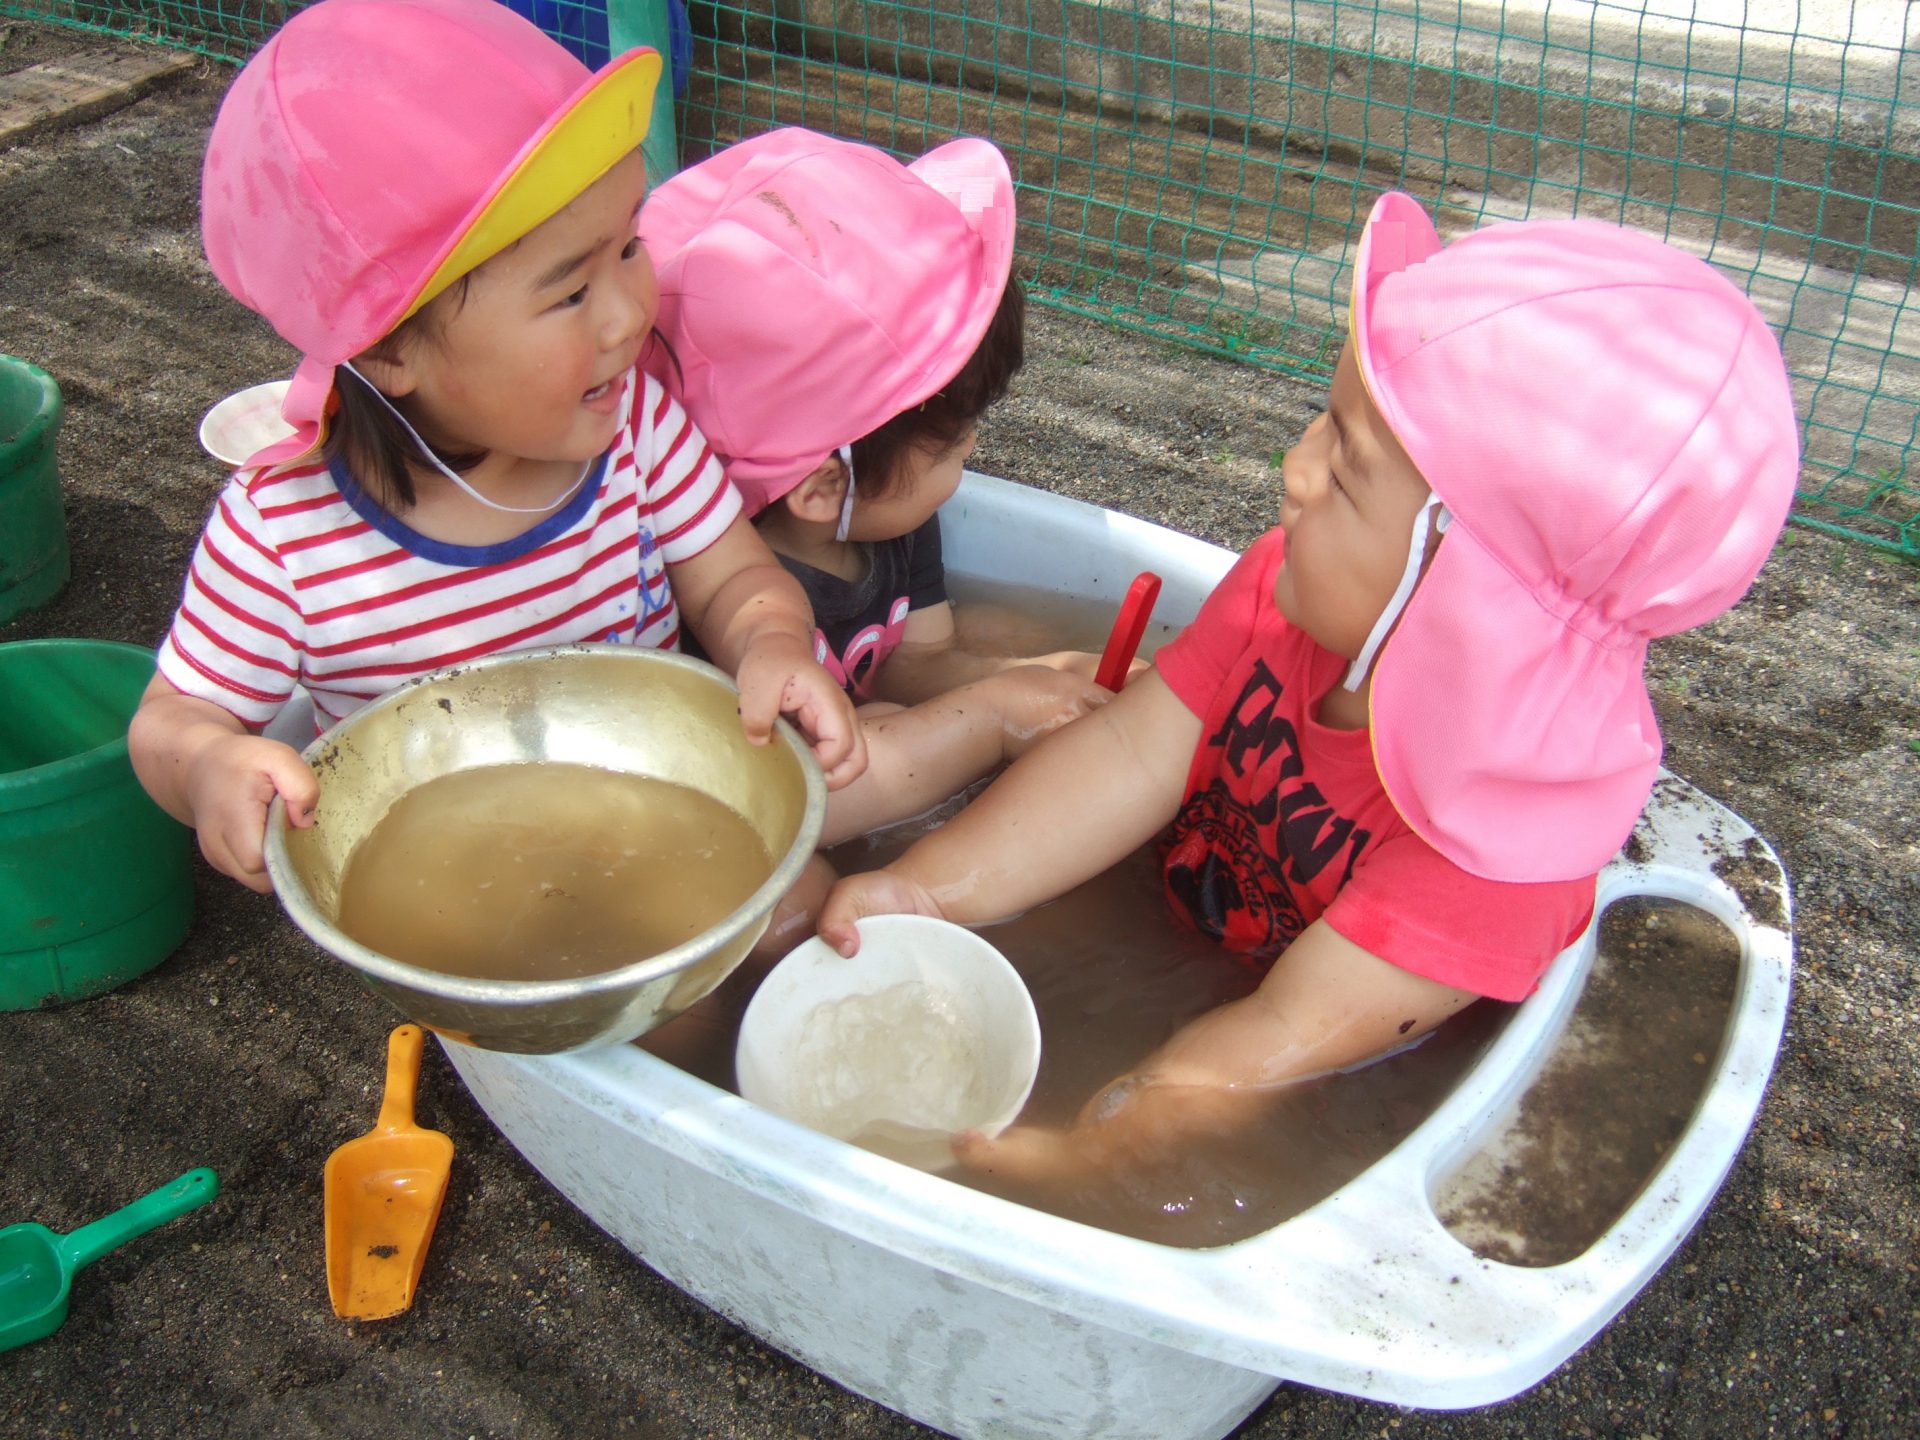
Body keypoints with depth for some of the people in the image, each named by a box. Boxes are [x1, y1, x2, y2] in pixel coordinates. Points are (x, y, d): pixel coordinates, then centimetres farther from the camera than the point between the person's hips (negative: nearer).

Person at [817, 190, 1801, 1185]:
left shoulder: (1508, 820, -36)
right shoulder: (1285, 591, -19)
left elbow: (1287, 1044, -35)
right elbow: (1136, 754, -18)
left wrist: (1071, 1155, -37)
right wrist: (929, 890, -28)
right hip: (1164, 914, 6)